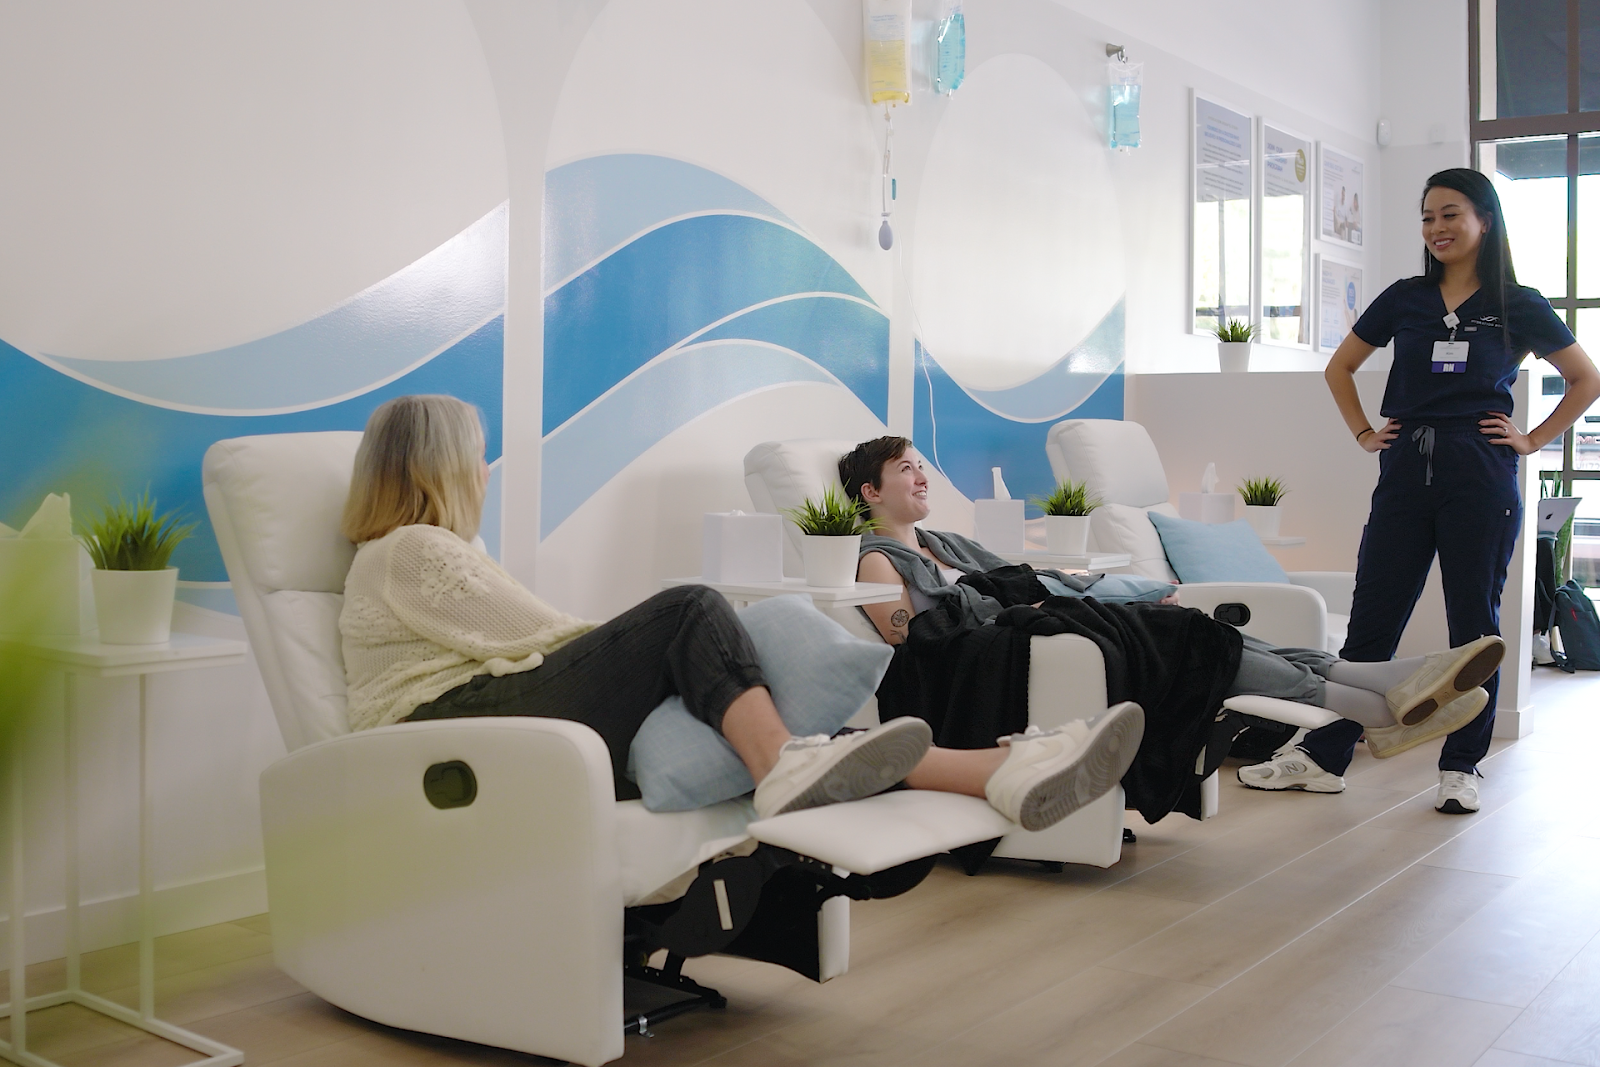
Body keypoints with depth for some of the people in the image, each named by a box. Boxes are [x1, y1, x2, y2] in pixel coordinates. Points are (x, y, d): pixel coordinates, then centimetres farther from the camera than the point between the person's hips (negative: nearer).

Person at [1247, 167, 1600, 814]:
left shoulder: (1518, 307, 4)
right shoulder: (1404, 299, 10)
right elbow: (1340, 368, 22)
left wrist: (1533, 440, 4)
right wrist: (1363, 433, 12)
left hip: (1480, 478, -2)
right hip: (1405, 474, 2)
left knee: (1473, 624, 4)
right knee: (1372, 617, 3)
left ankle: (1461, 767, 13)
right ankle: (1323, 753, 7)